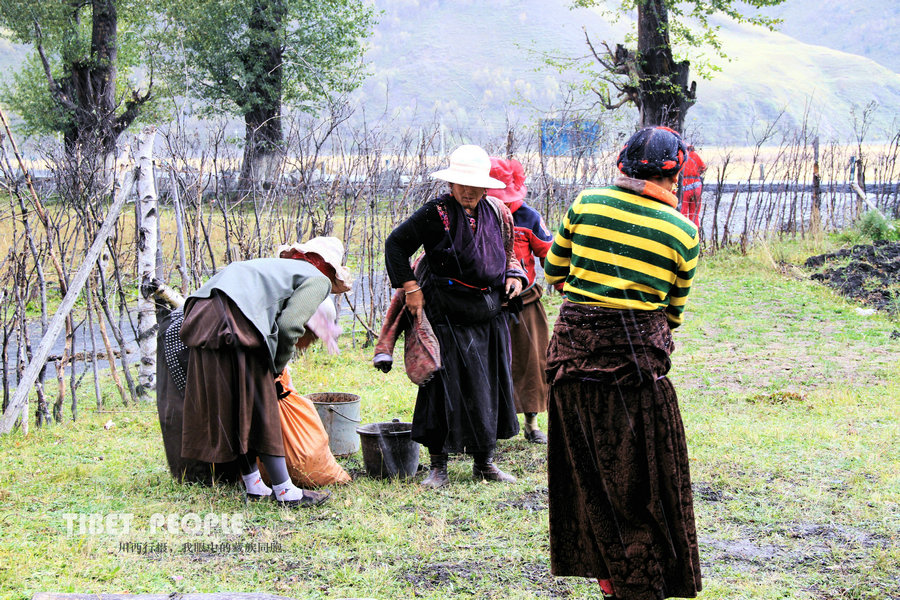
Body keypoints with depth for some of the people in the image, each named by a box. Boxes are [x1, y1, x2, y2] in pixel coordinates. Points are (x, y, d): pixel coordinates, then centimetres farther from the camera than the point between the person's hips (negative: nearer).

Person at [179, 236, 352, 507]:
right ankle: (286, 492, 6)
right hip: (234, 323, -8)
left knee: (232, 411, 15)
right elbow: (289, 324, -4)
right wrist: (278, 367, 11)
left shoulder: (282, 267, 35)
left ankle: (254, 486, 24)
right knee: (260, 408, -1)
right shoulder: (318, 280, 11)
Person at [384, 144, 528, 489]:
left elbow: (508, 252, 25)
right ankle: (438, 466, 7)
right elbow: (396, 244, -4)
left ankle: (484, 462, 21)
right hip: (448, 314, -5)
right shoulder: (437, 214, -8)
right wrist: (410, 287, -10)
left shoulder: (497, 214, 8)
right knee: (447, 386, -4)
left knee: (491, 384, 9)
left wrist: (514, 275, 5)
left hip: (490, 313, 5)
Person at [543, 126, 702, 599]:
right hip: (636, 354, -3)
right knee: (640, 475, 7)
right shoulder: (683, 231, -3)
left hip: (573, 346, 3)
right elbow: (674, 309, 4)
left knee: (588, 469, 14)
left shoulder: (586, 204, 1)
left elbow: (553, 268, 11)